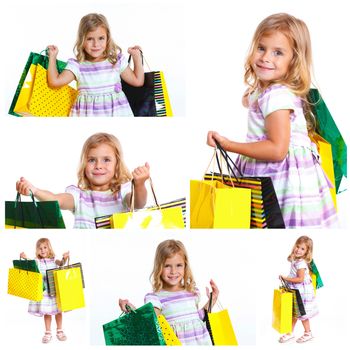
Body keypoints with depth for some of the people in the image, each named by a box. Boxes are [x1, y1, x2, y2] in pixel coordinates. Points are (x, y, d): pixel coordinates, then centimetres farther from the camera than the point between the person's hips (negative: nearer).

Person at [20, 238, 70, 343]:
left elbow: (61, 263, -19)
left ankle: (59, 331, 24)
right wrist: (25, 259, -34)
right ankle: (48, 333, 17)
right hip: (44, 290, 0)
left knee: (58, 310, 9)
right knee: (46, 312, 6)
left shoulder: (53, 259, -1)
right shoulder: (37, 261, 1)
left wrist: (64, 258, -40)